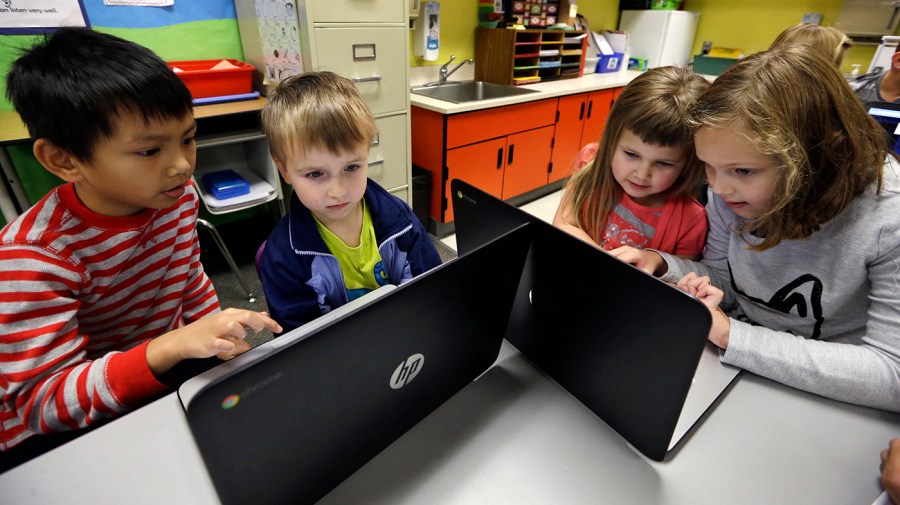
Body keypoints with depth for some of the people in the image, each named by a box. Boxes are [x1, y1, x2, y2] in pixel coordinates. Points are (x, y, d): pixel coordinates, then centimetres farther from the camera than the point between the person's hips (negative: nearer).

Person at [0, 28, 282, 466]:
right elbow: (39, 402, -28)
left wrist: (219, 341, 2)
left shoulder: (178, 196, -11)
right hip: (60, 434, -5)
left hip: (164, 370, 6)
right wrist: (175, 345, -43)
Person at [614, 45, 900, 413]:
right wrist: (660, 265, -17)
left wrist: (728, 333, -28)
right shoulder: (731, 189, -9)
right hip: (737, 372, 4)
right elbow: (723, 282, 2)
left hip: (836, 408, -3)